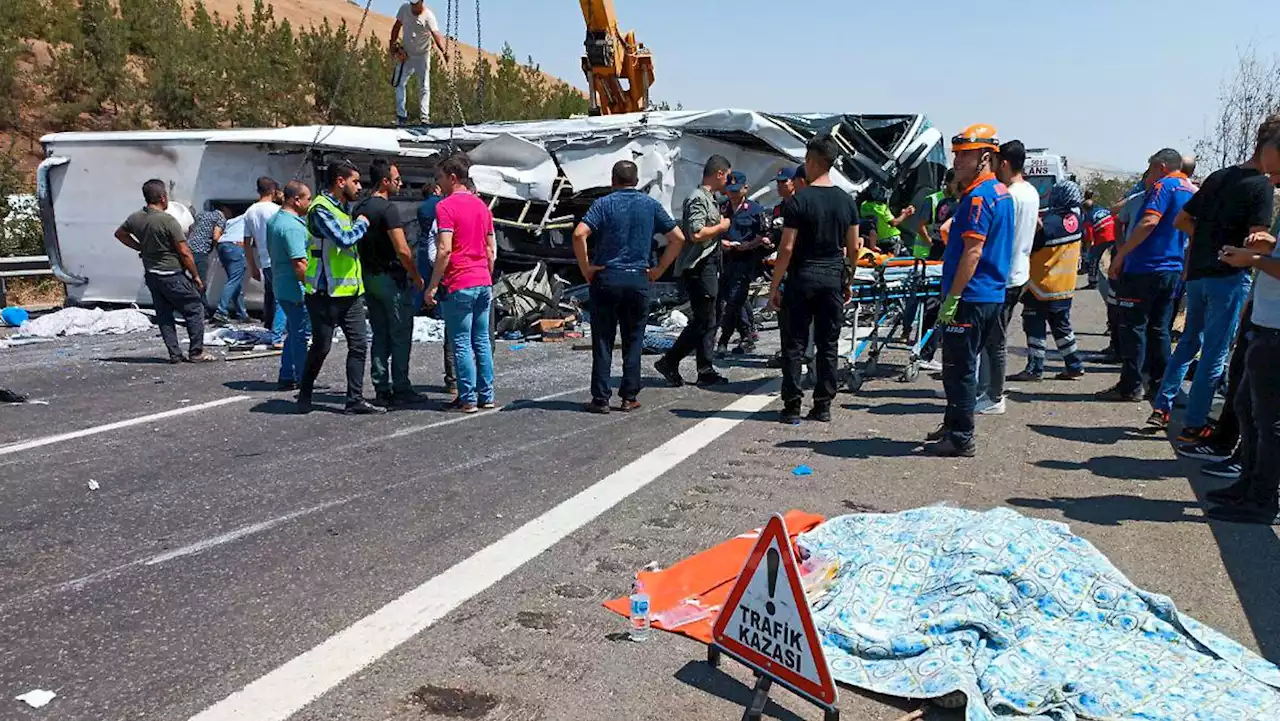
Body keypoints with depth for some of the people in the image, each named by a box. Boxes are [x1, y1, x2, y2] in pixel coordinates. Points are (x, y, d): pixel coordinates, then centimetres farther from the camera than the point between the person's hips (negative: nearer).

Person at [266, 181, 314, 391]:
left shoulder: (274, 219, 13)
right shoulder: (293, 226, -20)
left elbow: (271, 251, 23)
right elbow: (300, 263, -26)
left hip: (281, 286, 10)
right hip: (296, 289, -10)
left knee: (294, 332, 18)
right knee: (301, 335, -1)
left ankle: (286, 377, 24)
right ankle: (302, 380, 6)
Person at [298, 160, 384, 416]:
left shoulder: (345, 208, 16)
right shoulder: (321, 208, -13)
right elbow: (344, 239, -25)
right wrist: (362, 223, -8)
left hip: (351, 291, 8)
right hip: (326, 293, -8)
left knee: (359, 344, 2)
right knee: (321, 347, 3)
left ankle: (355, 400, 7)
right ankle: (304, 395, 23)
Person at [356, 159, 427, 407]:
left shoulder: (360, 208, 11)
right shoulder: (388, 208, -15)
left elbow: (357, 244, 16)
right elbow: (402, 250, -20)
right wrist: (417, 277, -8)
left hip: (369, 278, 8)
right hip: (392, 278, -8)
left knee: (379, 336, 11)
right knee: (400, 336, -1)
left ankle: (381, 391, 13)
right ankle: (401, 390, 2)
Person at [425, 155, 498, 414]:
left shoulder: (446, 206, -10)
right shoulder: (482, 206, 13)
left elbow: (444, 250, -18)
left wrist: (433, 285, -13)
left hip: (458, 285, -7)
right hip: (483, 283, 7)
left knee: (461, 343, -1)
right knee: (482, 341, 11)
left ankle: (468, 399, 2)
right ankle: (486, 396, 15)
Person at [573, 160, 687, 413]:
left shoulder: (604, 204, -1)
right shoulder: (651, 205, 6)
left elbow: (579, 234, -16)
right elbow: (678, 238, 3)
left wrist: (586, 267, -6)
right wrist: (659, 270, 7)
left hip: (606, 278, -2)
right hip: (639, 280, 2)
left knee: (603, 341, 4)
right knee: (633, 342, 10)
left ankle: (600, 399, 5)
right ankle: (629, 397, 12)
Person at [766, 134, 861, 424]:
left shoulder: (798, 200, -10)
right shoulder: (847, 201, 5)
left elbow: (786, 249, -12)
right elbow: (853, 249, 7)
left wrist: (774, 286, -6)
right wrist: (848, 283, 19)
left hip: (802, 278, -4)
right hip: (833, 279, 4)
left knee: (794, 344, 3)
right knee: (829, 345, 10)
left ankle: (792, 407, 4)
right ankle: (823, 406, 14)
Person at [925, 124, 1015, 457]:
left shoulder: (978, 197, -17)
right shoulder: (1002, 193, 15)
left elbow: (972, 252, -22)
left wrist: (952, 298, -20)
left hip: (971, 297, -10)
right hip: (993, 295, 10)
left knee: (959, 369, -3)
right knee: (964, 366, 18)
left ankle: (961, 439, 4)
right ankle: (952, 426, 30)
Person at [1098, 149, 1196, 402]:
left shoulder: (1164, 186, -10)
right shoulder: (1191, 191, 16)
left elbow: (1149, 222, -23)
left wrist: (1120, 254, -21)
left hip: (1145, 267, -8)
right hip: (1173, 270, 8)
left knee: (1133, 327, -3)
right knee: (1159, 328, 14)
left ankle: (1130, 387, -2)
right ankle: (1160, 383, 18)